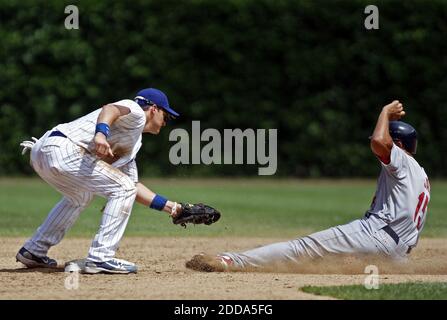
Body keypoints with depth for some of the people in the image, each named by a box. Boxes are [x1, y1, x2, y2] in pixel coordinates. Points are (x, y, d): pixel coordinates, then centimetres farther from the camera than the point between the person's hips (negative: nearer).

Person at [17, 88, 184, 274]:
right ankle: (100, 258, -8)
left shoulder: (133, 143, 30)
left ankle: (34, 251, 35)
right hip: (62, 149, -11)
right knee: (122, 188, -6)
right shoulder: (135, 112, 4)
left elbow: (133, 186, 31)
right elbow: (110, 109, -19)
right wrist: (101, 132, -39)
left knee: (81, 196, 34)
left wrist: (169, 206, 28)